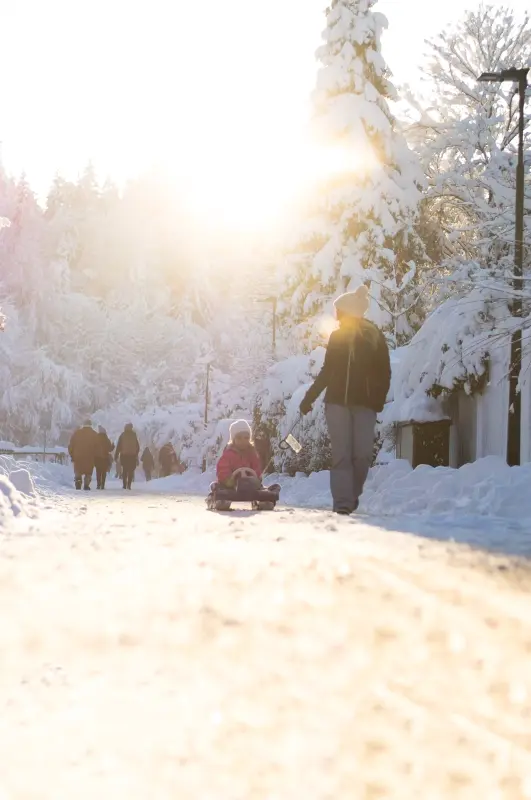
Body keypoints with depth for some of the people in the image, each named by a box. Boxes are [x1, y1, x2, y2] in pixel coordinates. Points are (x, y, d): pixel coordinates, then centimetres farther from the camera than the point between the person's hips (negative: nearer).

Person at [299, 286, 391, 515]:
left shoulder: (375, 338, 3)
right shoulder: (337, 337, 11)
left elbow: (384, 374, 1)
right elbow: (327, 372, 17)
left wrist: (378, 401, -12)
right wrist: (309, 397, 12)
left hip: (364, 404, -2)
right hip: (337, 402, 2)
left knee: (363, 454, -8)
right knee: (341, 455, -6)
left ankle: (352, 494, 15)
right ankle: (343, 502, -8)